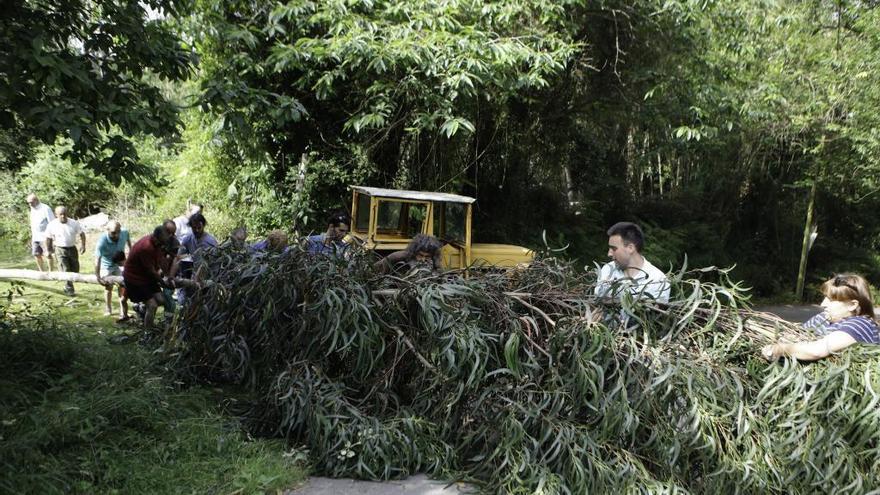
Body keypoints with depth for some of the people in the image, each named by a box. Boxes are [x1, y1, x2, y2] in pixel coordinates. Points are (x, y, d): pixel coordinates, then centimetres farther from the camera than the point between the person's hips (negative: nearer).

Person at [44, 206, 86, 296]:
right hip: (61, 250, -3)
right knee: (66, 270, -9)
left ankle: (67, 286, 32)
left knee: (75, 270, 8)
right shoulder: (52, 225, -8)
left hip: (72, 248, 3)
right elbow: (48, 238, 3)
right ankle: (69, 289, 2)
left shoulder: (73, 223, -5)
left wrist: (83, 245, -10)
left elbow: (82, 234, 2)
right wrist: (49, 251, 4)